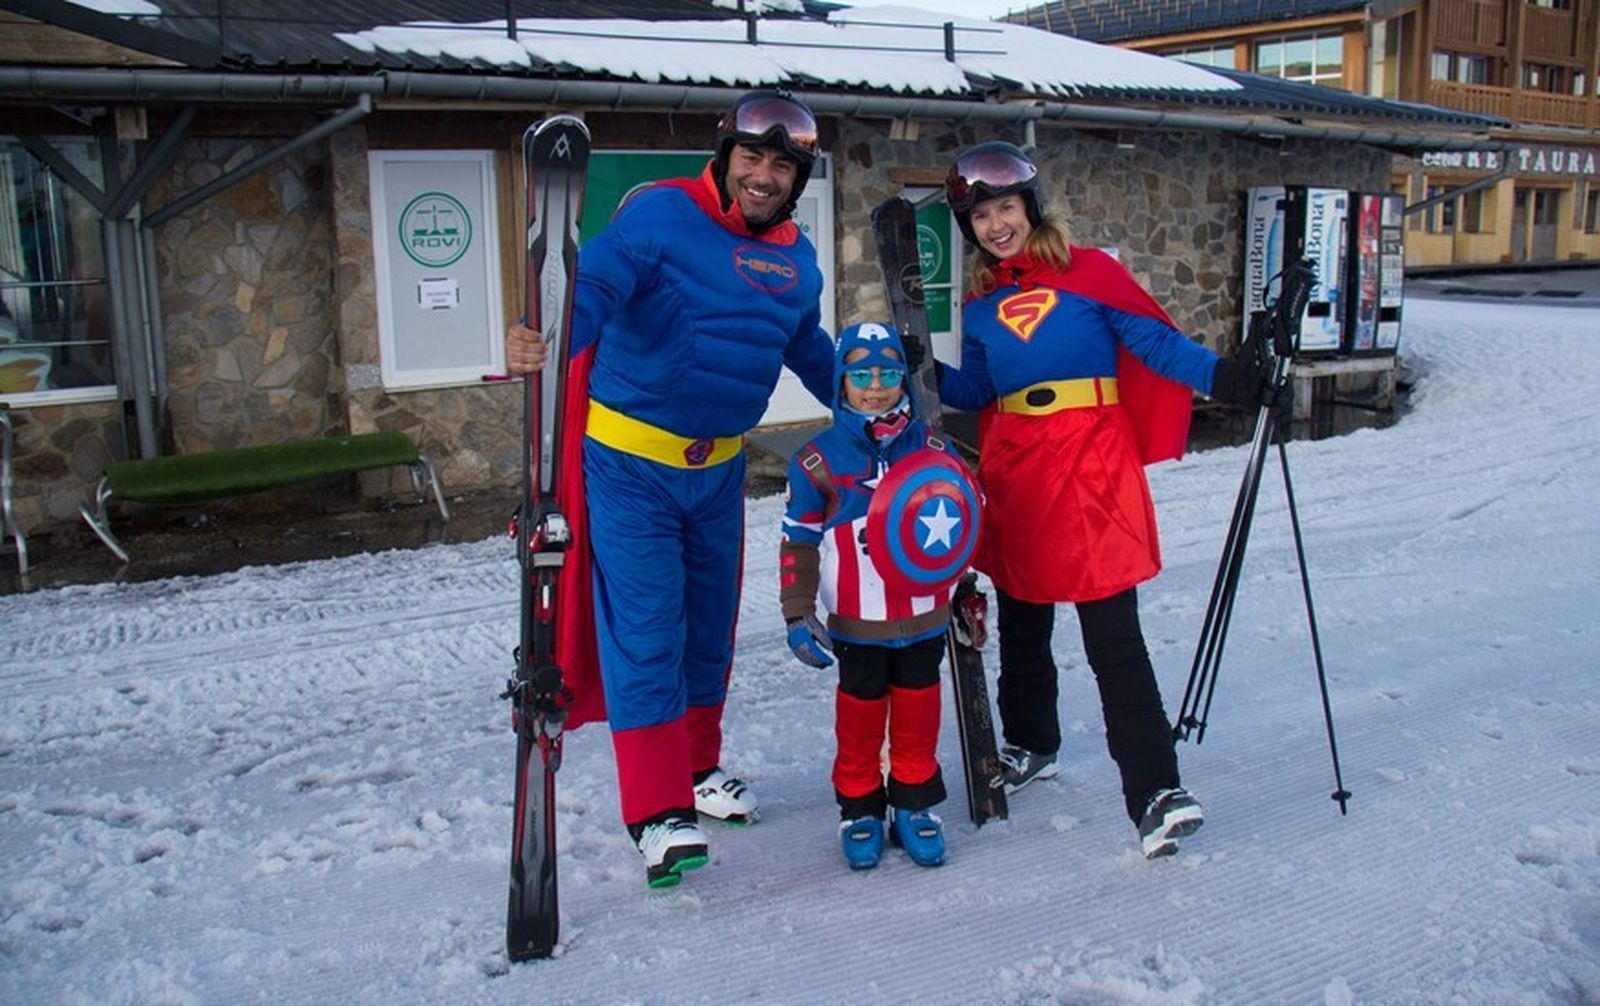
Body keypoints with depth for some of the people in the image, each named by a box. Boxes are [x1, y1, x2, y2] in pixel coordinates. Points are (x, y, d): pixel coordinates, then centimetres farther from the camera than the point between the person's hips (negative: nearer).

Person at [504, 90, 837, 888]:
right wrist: (547, 338, -51)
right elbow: (593, 287, -31)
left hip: (719, 467, 7)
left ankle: (697, 768, 35)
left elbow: (811, 352, 21)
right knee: (647, 631, -7)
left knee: (708, 623, 16)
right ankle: (657, 812, 1)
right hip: (629, 461, -7)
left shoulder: (796, 260, 6)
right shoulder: (660, 215, -16)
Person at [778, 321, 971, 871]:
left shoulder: (933, 449, 1)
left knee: (918, 715, 12)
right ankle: (859, 807, 25)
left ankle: (915, 803, 28)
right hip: (856, 624, -2)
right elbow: (798, 541, -1)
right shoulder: (818, 460, -4)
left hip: (925, 618, 2)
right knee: (860, 717, 9)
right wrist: (798, 615, -6)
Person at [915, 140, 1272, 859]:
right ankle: (1029, 746, 38)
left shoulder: (1089, 273, 0)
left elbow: (1156, 341, -5)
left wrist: (1219, 375, -19)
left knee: (1113, 637, -10)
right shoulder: (980, 303, 14)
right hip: (1012, 472, 5)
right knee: (1021, 626, 18)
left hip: (1091, 465, -5)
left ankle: (1156, 791, -6)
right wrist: (926, 374, 3)